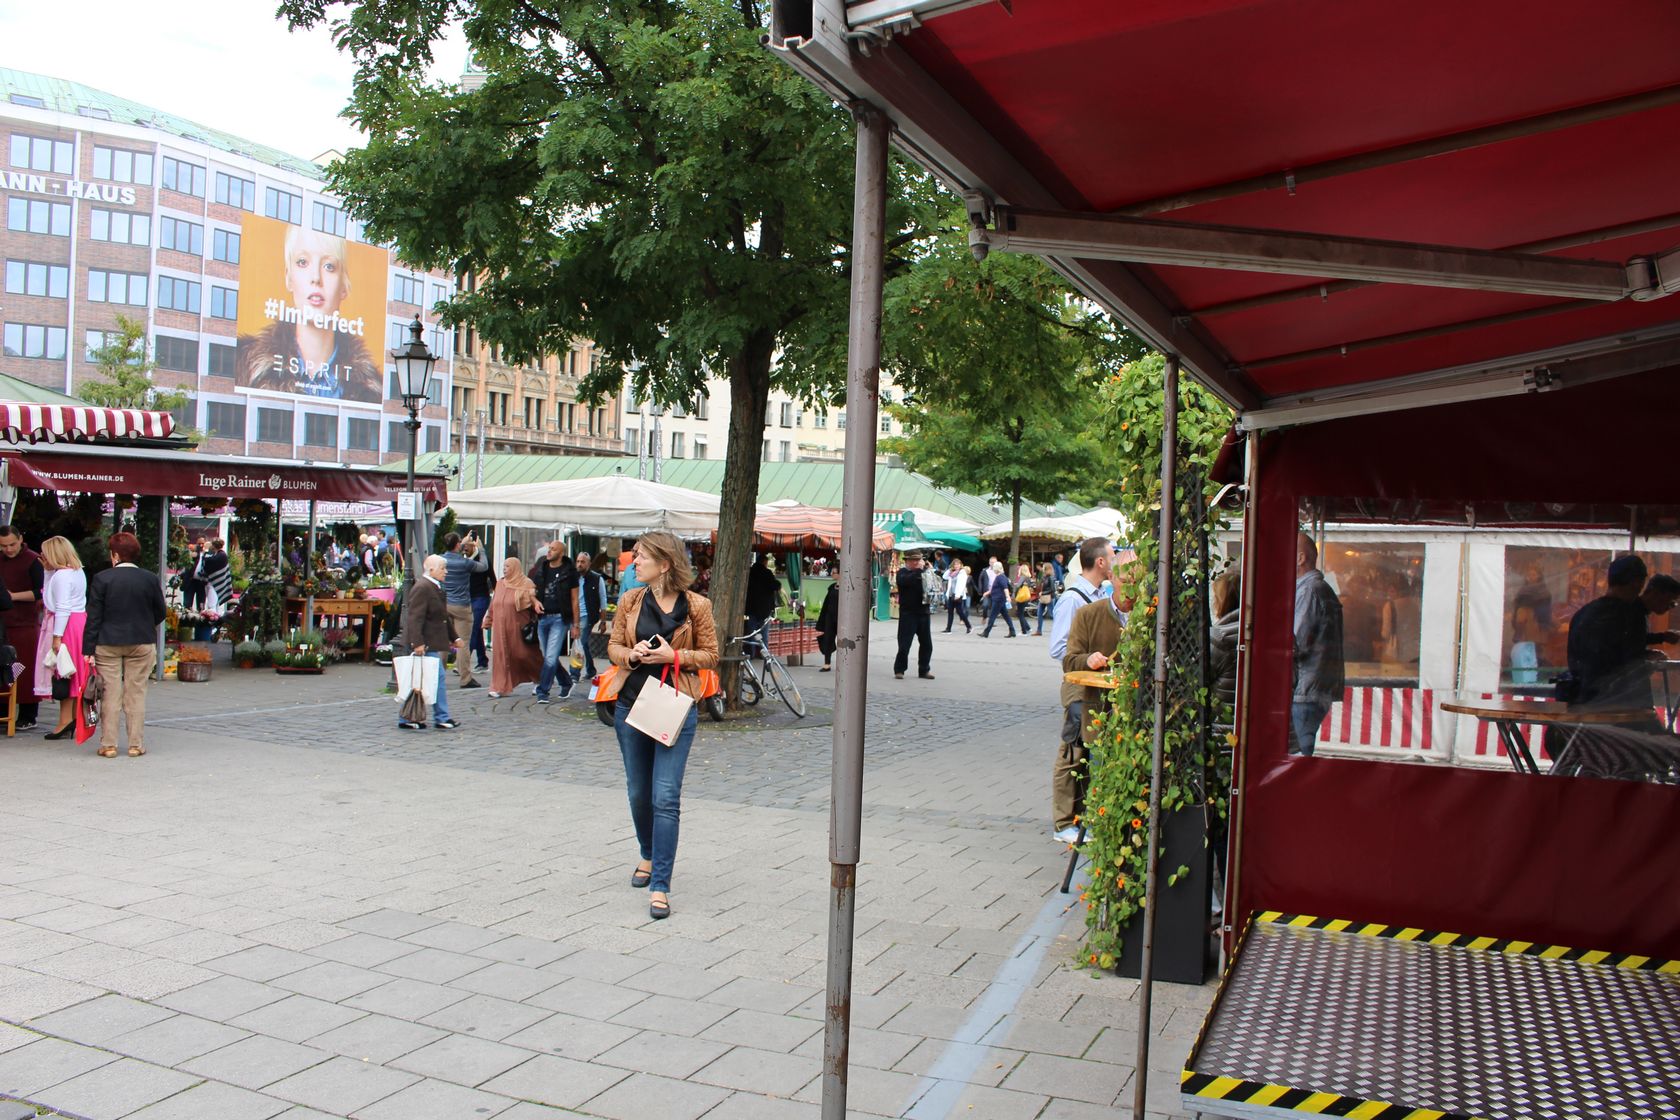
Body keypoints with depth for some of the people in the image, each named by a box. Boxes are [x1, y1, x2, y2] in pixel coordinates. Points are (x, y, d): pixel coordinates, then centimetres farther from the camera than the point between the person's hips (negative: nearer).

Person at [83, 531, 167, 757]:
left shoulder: (102, 578, -7)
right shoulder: (150, 579, -2)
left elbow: (93, 617, -6)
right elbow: (161, 612, 6)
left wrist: (88, 650, -4)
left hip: (108, 644, -1)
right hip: (142, 643, 1)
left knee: (110, 695, 4)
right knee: (136, 694, 6)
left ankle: (108, 745, 8)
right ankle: (136, 745, 8)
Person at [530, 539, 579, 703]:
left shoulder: (569, 572, -5)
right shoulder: (540, 569, 8)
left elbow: (574, 600, -3)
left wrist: (575, 625, -6)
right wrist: (535, 601, -4)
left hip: (560, 618, -5)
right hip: (543, 617, 5)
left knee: (551, 657, -10)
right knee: (549, 657, 12)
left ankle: (543, 691, -2)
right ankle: (566, 682, 31)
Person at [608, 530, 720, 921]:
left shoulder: (695, 606, -4)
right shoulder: (630, 601, 5)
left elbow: (710, 655, 2)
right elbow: (613, 646, 11)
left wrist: (673, 656, -14)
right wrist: (632, 654, -11)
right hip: (631, 704, 4)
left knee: (665, 797, -9)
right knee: (638, 793, 15)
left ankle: (660, 886, -5)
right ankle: (649, 856, 40)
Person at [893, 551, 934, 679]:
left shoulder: (922, 572, 17)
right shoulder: (903, 572, -2)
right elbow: (905, 581, -24)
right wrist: (918, 570, -22)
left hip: (923, 612, 6)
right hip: (908, 613, -6)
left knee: (926, 644, 9)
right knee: (904, 643, -4)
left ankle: (924, 670, 19)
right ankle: (899, 670, 5)